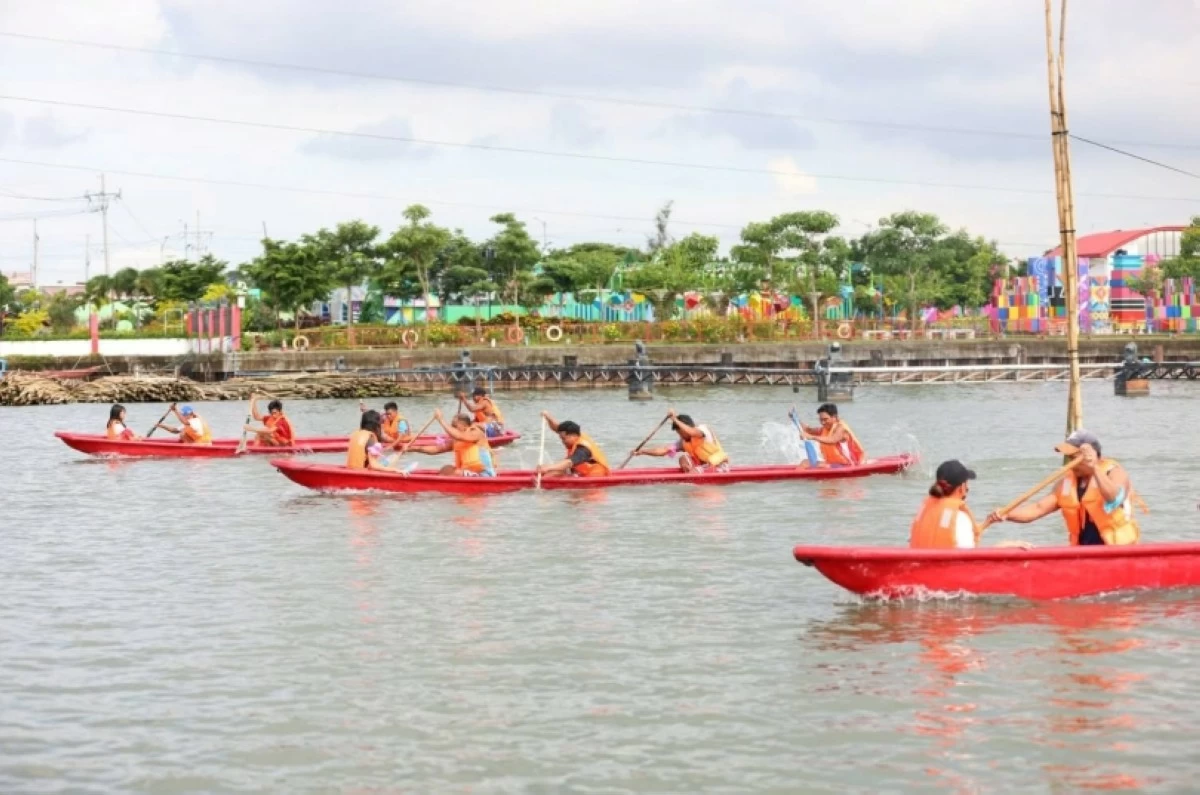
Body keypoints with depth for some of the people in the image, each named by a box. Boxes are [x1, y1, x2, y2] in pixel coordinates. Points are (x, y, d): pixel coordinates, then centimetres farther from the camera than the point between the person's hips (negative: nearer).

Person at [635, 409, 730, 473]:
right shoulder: (683, 442, 3)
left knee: (694, 472, -26)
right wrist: (643, 451, -14)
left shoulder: (703, 429, -14)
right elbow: (663, 451, -4)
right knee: (683, 459, -6)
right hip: (706, 466, 7)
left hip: (720, 467, -7)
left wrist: (675, 420, -37)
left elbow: (693, 432, -38)